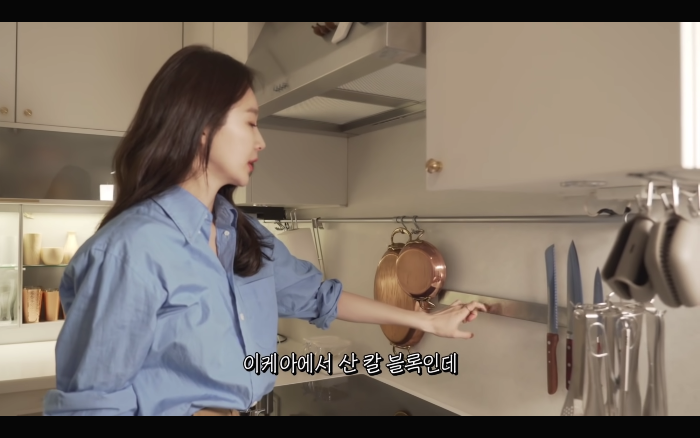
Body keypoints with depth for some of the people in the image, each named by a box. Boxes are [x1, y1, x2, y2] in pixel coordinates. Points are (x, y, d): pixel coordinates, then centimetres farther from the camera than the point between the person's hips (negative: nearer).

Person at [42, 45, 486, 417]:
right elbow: (86, 402, -19)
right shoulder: (131, 248, -24)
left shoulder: (248, 236, 0)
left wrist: (427, 320, 11)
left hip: (247, 407, 7)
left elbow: (318, 296, 9)